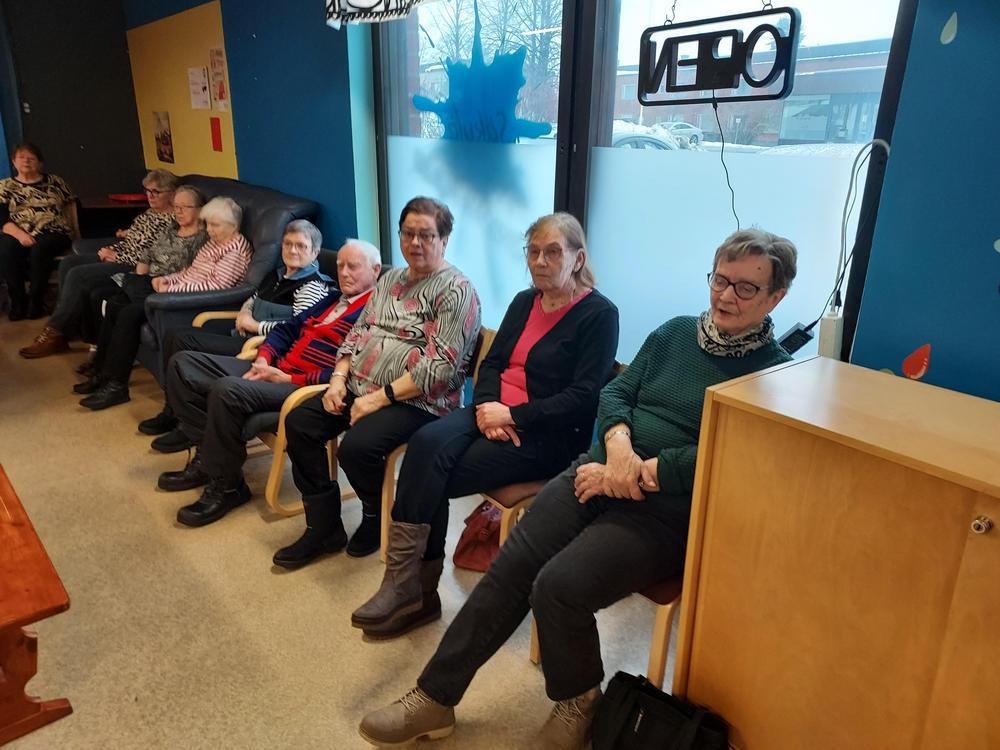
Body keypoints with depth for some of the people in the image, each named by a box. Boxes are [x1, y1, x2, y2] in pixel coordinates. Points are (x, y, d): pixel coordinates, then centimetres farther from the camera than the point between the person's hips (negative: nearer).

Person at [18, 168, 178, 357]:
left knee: (78, 275, -20)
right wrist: (109, 249, 3)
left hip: (135, 268, -11)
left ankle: (55, 333, -8)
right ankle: (70, 324, 2)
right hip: (118, 256, 11)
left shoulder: (171, 221, -14)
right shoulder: (149, 213, 17)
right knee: (68, 263, 1)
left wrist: (118, 257, -14)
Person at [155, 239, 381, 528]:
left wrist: (288, 379, -18)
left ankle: (225, 486, -13)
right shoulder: (333, 298, 22)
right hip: (274, 369, 10)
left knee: (227, 389, -34)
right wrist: (263, 359, 2)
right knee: (182, 363, 6)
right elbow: (288, 328, 23)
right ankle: (208, 456, 6)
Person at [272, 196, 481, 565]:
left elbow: (440, 368, -19)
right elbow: (359, 331, 18)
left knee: (356, 447, -29)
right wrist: (338, 377, 1)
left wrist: (380, 397, -19)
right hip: (359, 388, 8)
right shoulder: (390, 279, 17)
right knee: (298, 423, -6)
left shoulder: (456, 291, -10)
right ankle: (323, 528, 5)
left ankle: (377, 519, 5)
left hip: (417, 401, -8)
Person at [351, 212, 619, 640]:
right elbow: (491, 362, 13)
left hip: (547, 436, -6)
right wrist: (486, 404, -8)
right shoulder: (524, 302, 15)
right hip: (495, 414, 6)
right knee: (426, 443, -24)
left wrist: (511, 416, -17)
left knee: (430, 474, -20)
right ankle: (408, 585, -17)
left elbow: (583, 398, -14)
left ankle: (413, 588, -3)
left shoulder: (599, 315, -6)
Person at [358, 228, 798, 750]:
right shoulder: (674, 334, 13)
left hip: (668, 510, -5)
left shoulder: (776, 373, -4)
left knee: (557, 586, -24)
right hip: (598, 473, 5)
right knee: (509, 566, -9)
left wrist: (635, 474, -17)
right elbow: (614, 392, 10)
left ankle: (577, 705, 8)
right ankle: (434, 697, 6)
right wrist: (618, 445, -11)